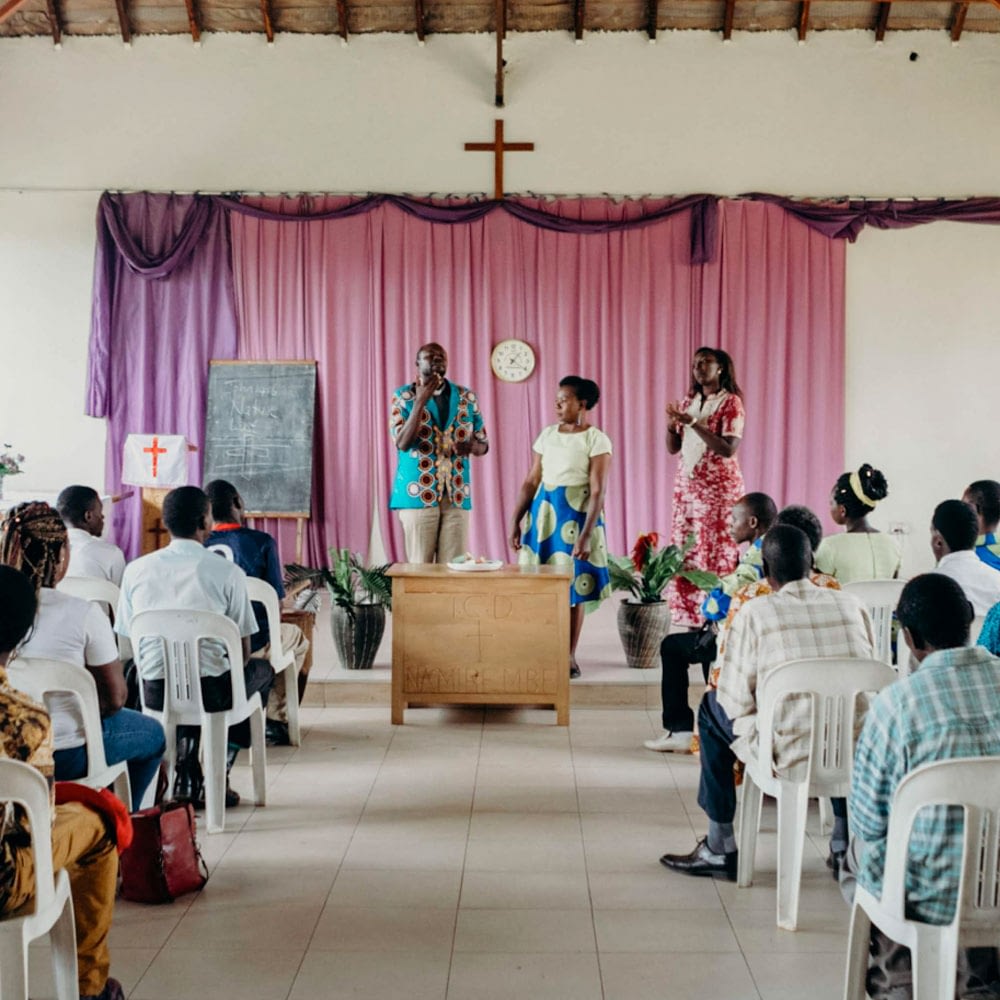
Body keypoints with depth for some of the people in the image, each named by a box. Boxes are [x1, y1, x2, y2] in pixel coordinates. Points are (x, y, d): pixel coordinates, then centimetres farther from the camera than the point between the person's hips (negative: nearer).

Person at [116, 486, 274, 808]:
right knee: (262, 670, 28)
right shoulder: (228, 572, -8)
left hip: (154, 693, 4)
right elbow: (243, 649, -2)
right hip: (210, 692, -4)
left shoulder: (136, 570, 2)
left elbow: (129, 639, 10)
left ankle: (186, 778, 28)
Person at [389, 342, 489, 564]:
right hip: (418, 494, -3)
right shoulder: (403, 396, 2)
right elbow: (402, 443, -10)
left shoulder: (467, 397, 10)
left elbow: (483, 445, 14)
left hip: (457, 496, 3)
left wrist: (470, 446, -10)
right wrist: (420, 401, -15)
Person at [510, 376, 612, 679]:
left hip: (576, 514, -5)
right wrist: (516, 521, 3)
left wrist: (586, 535, -20)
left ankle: (569, 656, 10)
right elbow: (531, 482, 9)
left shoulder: (596, 440, -7)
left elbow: (597, 492, -13)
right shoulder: (547, 435, 9)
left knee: (572, 585, 0)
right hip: (544, 511, 5)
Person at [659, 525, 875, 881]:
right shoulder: (852, 606, 3)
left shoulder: (754, 614, -7)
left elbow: (735, 699, -4)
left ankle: (720, 850, 26)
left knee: (712, 709, 23)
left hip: (789, 757, -4)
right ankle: (844, 842, 40)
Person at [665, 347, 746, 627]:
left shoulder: (731, 403, -5)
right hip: (687, 486, 6)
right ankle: (693, 620, 7)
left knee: (718, 554, -8)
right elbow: (673, 448, 12)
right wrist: (672, 424, -8)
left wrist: (693, 423, -22)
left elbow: (728, 449, -16)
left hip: (718, 487, -6)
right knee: (686, 554, 2)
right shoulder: (687, 402, 12)